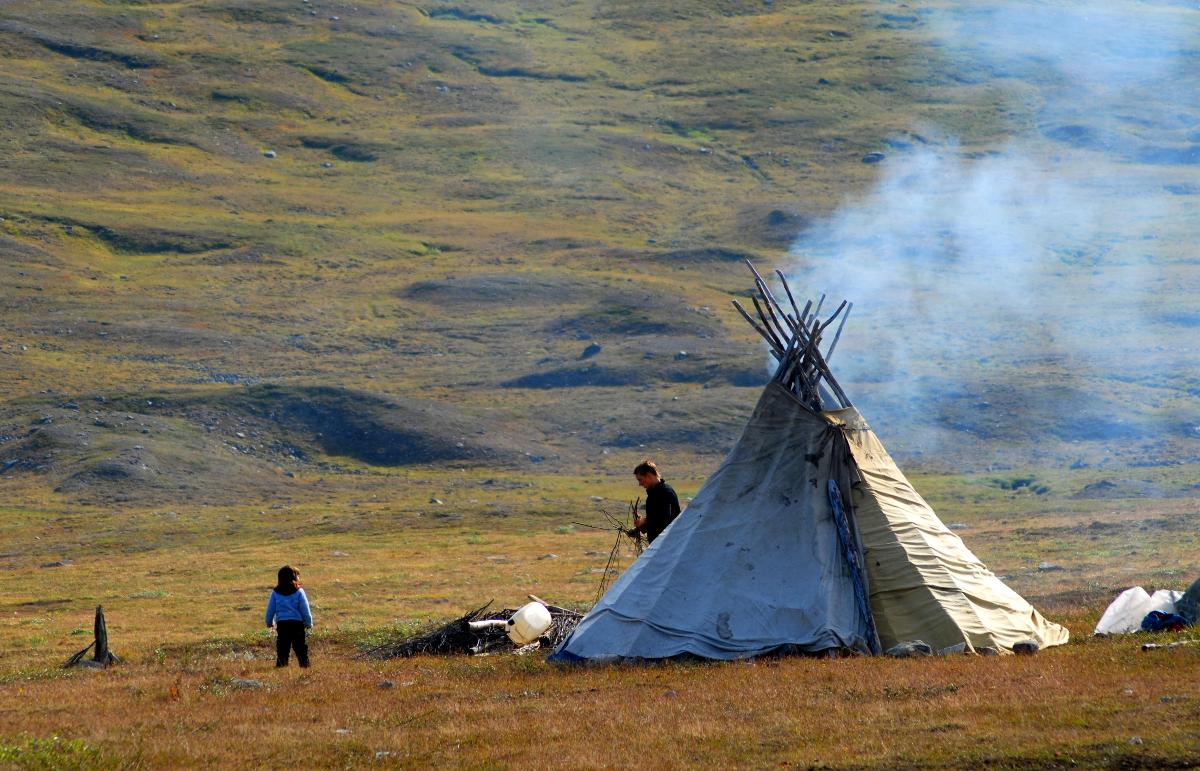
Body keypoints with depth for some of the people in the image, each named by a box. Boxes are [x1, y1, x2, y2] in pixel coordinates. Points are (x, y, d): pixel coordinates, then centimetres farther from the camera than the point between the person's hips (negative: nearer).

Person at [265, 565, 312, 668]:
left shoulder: (275, 593, 2)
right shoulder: (299, 592, -4)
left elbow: (270, 610, 8)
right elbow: (305, 610, -2)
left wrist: (269, 623, 22)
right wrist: (309, 623, 9)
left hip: (281, 624, 2)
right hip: (297, 623, -2)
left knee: (282, 648, 6)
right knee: (300, 647, 3)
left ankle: (281, 664, 1)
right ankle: (304, 664, 0)